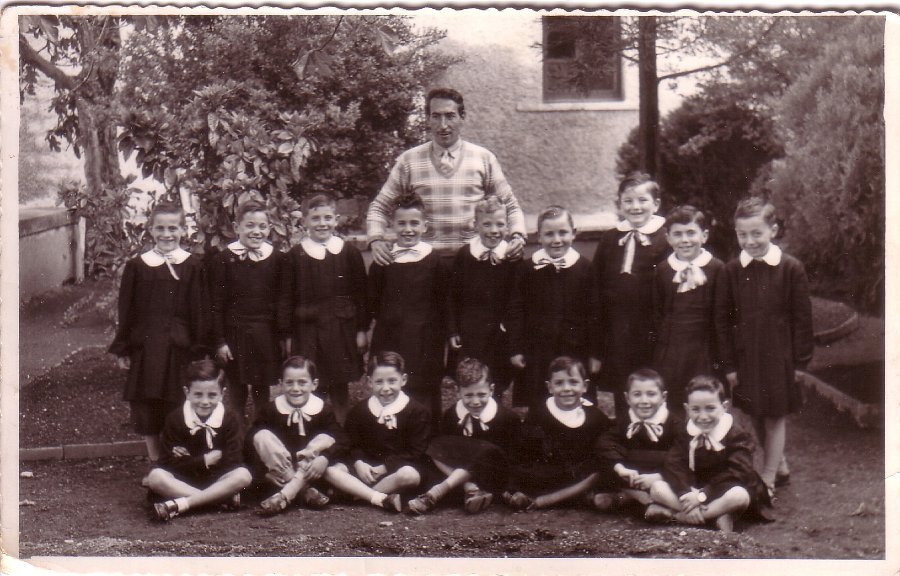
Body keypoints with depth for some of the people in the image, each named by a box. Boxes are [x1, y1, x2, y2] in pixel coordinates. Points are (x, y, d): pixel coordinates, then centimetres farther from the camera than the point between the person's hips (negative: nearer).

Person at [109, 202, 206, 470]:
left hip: (179, 347, -2)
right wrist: (122, 348, 3)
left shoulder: (192, 267, -1)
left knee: (176, 405, 2)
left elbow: (198, 311, 0)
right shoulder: (136, 266, 3)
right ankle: (154, 460, 20)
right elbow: (126, 310, 6)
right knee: (146, 407, 7)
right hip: (145, 346, 2)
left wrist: (198, 349, -3)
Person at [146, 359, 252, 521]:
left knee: (243, 475, -30)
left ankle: (179, 505, -34)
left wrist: (190, 461, -15)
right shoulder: (174, 419, -4)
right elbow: (170, 463, -10)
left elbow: (232, 461, -13)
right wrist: (205, 460, -16)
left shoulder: (230, 419, -4)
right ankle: (223, 498, -32)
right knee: (155, 476, -29)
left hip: (216, 480, 0)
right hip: (183, 481, 0)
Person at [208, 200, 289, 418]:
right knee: (237, 394, 5)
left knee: (262, 392, 11)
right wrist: (219, 341, -7)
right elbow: (216, 304, -4)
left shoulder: (276, 259, 2)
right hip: (235, 335, -2)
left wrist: (284, 333, 3)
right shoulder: (223, 260, -5)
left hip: (266, 335, 2)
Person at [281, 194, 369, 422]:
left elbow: (360, 293, 4)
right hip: (307, 330, 0)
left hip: (341, 328, 1)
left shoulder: (349, 253, 1)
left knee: (339, 389, 9)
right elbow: (287, 298, 4)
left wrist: (362, 329, 2)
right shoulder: (295, 255, 1)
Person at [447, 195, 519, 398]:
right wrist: (453, 330, -1)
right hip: (469, 333, 0)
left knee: (496, 388, 7)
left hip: (500, 335, 0)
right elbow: (453, 295, 1)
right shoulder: (464, 255, -3)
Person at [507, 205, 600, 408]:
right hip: (537, 353, 0)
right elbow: (516, 310, 4)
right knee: (538, 407, 5)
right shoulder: (528, 269, 1)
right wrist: (515, 349, 0)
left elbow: (593, 313, 1)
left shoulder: (584, 268, -1)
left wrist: (594, 353, 1)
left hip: (575, 352, 0)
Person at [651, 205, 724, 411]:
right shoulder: (662, 269, 5)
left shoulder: (716, 268, -3)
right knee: (669, 409, 4)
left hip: (704, 350, -2)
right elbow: (656, 312, 9)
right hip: (668, 353, 2)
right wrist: (656, 351, 5)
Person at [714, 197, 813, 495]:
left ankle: (768, 478, 13)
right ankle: (780, 466, 32)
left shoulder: (791, 268, -9)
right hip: (746, 357, 3)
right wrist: (729, 364, 1)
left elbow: (802, 318, -4)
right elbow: (722, 320, 2)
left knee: (775, 417, 5)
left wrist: (801, 360, -4)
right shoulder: (731, 271, -2)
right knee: (757, 417, 13)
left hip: (779, 356, -3)